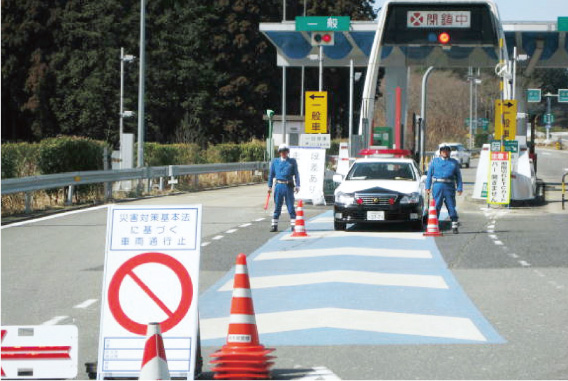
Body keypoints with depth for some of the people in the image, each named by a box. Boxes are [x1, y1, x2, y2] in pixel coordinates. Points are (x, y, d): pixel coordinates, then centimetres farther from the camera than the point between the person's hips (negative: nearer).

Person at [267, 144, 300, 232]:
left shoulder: (292, 161, 6)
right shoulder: (275, 161, 9)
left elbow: (296, 174, 5)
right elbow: (271, 174, 12)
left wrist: (297, 186, -5)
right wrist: (269, 186, 8)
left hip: (289, 186, -1)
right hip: (279, 186, 1)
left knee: (290, 206, 0)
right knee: (277, 206, 4)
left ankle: (293, 225, 3)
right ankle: (274, 225, 9)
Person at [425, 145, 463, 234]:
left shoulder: (454, 162, 15)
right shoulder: (434, 161, 14)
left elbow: (458, 176, 13)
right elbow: (429, 175, 12)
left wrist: (460, 188, 2)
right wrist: (428, 187, 2)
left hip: (449, 187, 0)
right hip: (437, 186, 0)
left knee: (451, 206, -2)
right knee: (436, 206, -2)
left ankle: (454, 226, 1)